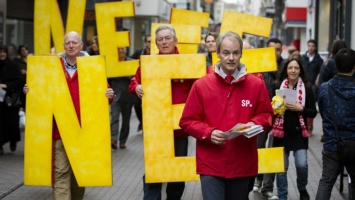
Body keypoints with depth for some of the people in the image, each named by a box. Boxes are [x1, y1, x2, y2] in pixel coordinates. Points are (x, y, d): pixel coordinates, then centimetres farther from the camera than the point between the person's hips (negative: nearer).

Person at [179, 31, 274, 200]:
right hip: (211, 165, -2)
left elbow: (266, 115, 12)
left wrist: (254, 124, -10)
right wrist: (209, 133, -16)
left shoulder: (256, 84, 2)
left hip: (243, 165, 3)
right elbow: (187, 121, 0)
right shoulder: (201, 85, -3)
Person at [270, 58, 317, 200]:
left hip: (299, 132, 0)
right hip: (281, 131, 1)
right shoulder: (277, 86, 0)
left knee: (302, 164, -8)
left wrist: (300, 108, -16)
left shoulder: (306, 88, -1)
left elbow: (313, 112, 0)